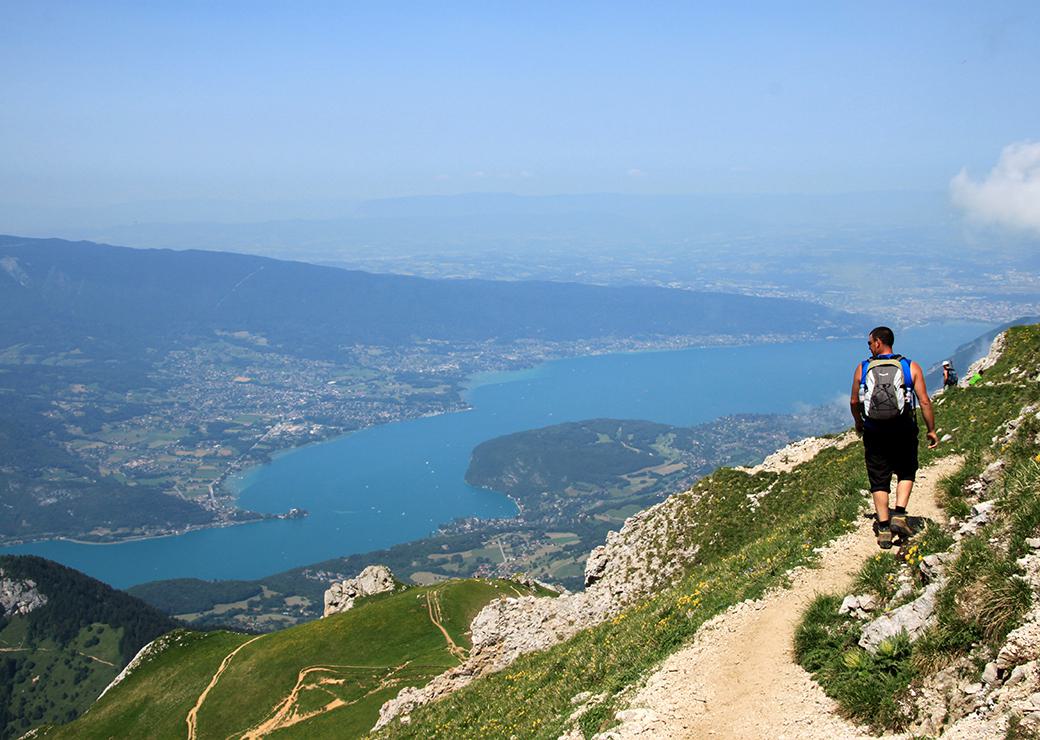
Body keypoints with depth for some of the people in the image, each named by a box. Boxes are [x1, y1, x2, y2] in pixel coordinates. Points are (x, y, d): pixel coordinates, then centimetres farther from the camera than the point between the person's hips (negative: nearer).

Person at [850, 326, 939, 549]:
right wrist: (931, 430, 5)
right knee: (906, 473, 20)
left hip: (874, 433, 0)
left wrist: (858, 423, 23)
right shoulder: (910, 367, -2)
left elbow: (854, 401, 6)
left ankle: (884, 530, 7)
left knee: (879, 481, 8)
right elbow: (924, 401, -4)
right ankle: (899, 516, 3)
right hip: (903, 431, 0)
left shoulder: (863, 368, -1)